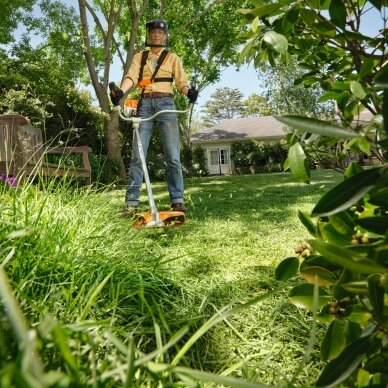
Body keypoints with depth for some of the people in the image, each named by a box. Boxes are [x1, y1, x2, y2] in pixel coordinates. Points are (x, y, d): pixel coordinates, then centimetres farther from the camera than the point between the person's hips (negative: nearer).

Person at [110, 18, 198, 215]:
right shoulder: (139, 57, 18)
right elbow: (131, 77, 1)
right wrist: (121, 91, -21)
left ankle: (177, 201, -4)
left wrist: (189, 92, -20)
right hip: (145, 104, 1)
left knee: (172, 156, -7)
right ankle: (131, 203, -4)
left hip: (166, 104, -1)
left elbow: (181, 82, 4)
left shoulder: (173, 57, 15)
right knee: (137, 155, -5)